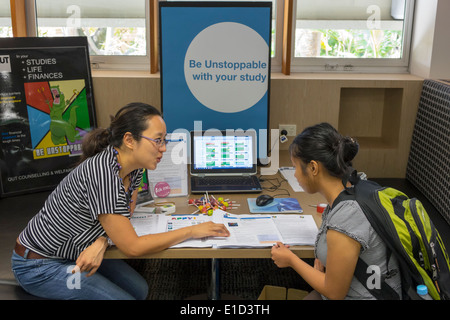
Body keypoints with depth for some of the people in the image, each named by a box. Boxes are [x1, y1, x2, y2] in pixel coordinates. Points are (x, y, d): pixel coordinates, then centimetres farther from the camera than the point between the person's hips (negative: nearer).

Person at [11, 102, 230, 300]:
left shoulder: (134, 168, -8)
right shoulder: (103, 172, -33)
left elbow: (124, 216, 3)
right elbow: (132, 247, -30)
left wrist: (101, 243, -19)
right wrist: (192, 231, -23)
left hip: (75, 253, 8)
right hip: (40, 265, -8)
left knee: (139, 290, 9)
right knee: (125, 298, -10)